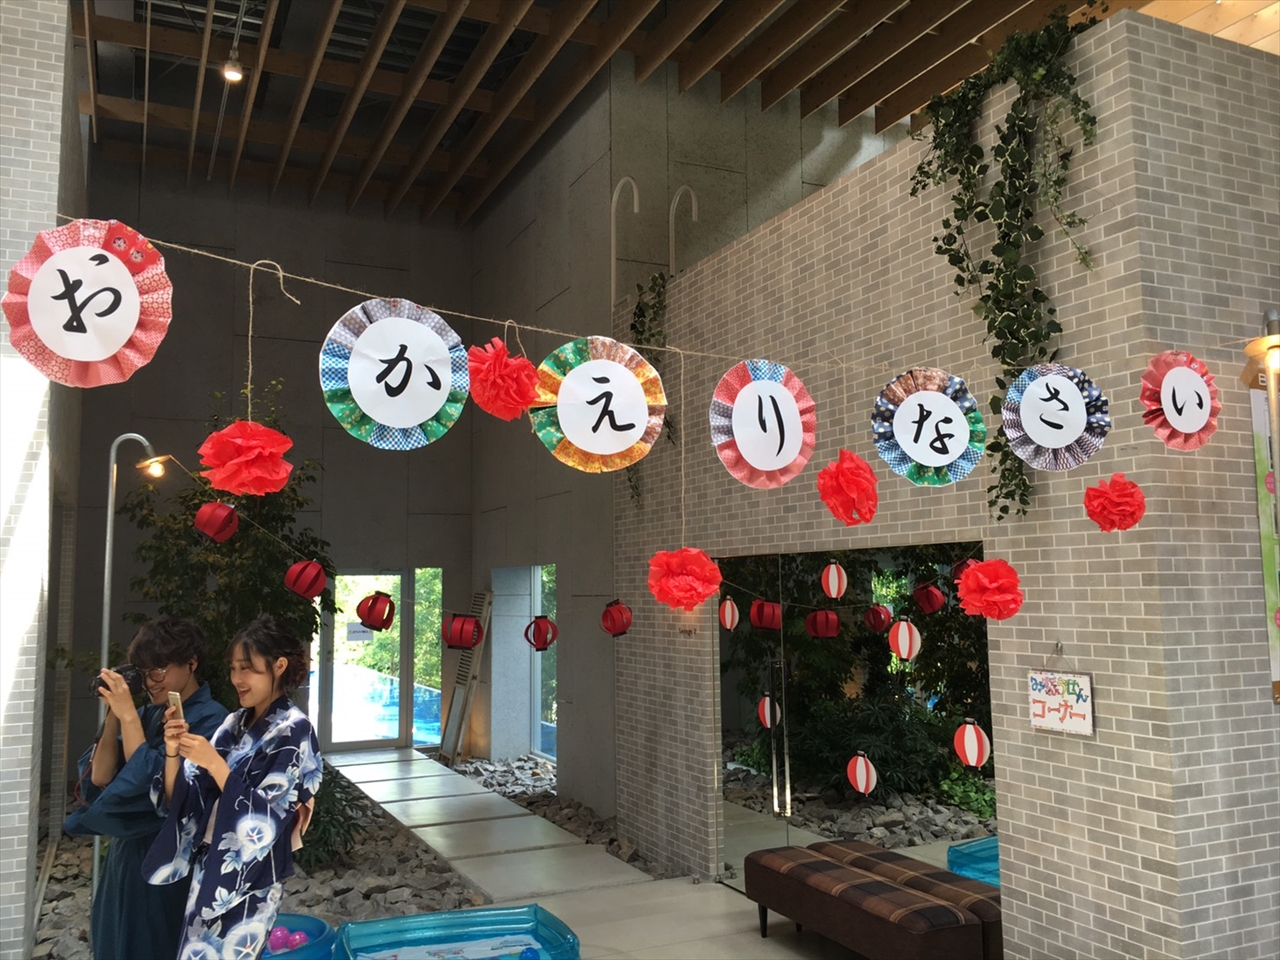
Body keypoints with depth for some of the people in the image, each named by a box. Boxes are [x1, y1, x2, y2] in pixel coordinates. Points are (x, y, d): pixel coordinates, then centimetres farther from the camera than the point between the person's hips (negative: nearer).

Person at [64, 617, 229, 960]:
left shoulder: (209, 719, -16)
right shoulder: (148, 714, 6)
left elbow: (153, 783, -22)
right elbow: (100, 778, 1)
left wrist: (128, 715, -19)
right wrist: (113, 714, -8)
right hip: (126, 855, 7)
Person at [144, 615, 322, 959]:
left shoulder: (293, 731, -15)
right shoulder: (235, 723, 5)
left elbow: (264, 819, -20)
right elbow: (180, 801, 4)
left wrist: (214, 763, -25)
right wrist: (173, 752, -13)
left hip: (248, 883, -6)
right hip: (208, 870, 6)